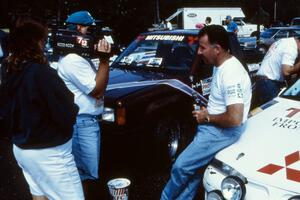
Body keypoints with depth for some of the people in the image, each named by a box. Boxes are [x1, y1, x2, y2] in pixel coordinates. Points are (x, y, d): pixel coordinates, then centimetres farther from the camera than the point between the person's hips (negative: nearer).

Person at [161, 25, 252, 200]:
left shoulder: (231, 74, -26)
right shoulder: (220, 65, 6)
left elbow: (234, 118, -31)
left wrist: (207, 117, -16)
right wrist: (206, 111, 4)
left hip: (224, 130, -10)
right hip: (213, 125, 10)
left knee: (181, 166, -5)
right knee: (193, 167, 10)